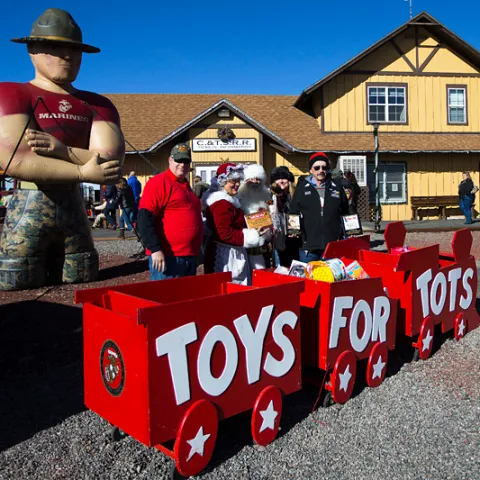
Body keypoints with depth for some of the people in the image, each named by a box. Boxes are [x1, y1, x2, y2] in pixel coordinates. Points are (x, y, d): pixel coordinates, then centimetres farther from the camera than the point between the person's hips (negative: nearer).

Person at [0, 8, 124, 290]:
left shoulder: (98, 104, 10)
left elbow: (112, 162, -5)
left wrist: (62, 150, -19)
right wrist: (83, 172, -17)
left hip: (76, 210, 4)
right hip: (29, 211, -4)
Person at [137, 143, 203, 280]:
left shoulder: (186, 186, 18)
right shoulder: (158, 182, -8)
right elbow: (145, 218, -16)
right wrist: (155, 249, -23)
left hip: (190, 257, 9)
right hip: (168, 257, -9)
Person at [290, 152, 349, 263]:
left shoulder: (337, 188, 12)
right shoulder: (302, 188, 7)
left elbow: (345, 214, 18)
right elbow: (293, 213, 7)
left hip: (333, 246, 2)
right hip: (308, 246, -1)